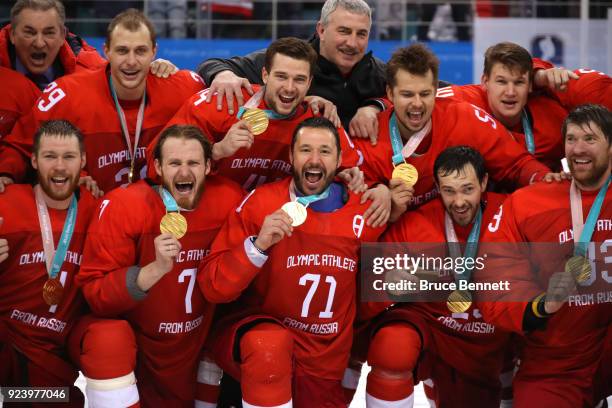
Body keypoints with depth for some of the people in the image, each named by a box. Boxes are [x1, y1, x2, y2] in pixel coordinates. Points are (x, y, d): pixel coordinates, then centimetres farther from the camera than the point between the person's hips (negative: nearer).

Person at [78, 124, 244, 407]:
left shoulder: (228, 200, -13)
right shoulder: (123, 207, -22)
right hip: (134, 347, -2)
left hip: (196, 346, 3)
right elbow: (93, 293, -24)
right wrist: (155, 269, -36)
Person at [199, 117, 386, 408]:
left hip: (325, 364, 4)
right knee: (271, 342, -36)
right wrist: (258, 245, -27)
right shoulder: (260, 203, -11)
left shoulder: (363, 212, -4)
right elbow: (212, 286, -15)